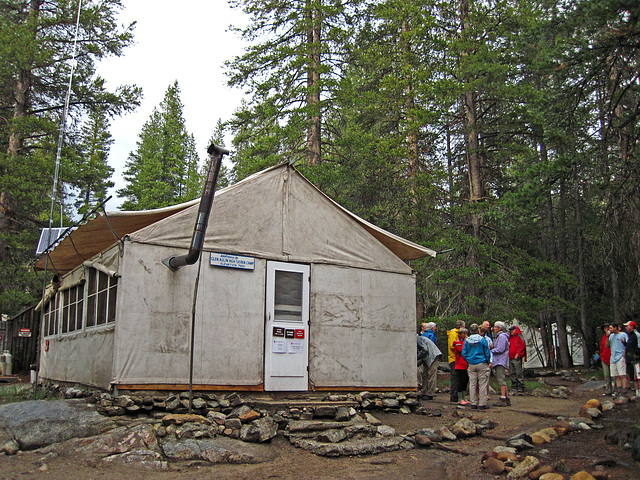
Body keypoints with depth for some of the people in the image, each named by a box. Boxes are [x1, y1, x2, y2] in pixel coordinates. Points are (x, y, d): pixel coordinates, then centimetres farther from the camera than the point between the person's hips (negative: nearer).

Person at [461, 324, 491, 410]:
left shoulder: (467, 341, 1)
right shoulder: (482, 339, -7)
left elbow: (464, 353, 2)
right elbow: (487, 352, -4)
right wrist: (488, 362, 8)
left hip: (471, 365, 3)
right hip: (482, 364, -3)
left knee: (472, 384, 8)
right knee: (482, 384, 2)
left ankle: (473, 403, 10)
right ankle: (482, 404, 2)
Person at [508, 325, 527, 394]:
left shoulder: (519, 337, -4)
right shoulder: (511, 338, 20)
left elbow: (522, 346, -13)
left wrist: (518, 354, -16)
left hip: (517, 358, -8)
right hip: (511, 358, 9)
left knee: (519, 373, -8)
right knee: (512, 373, 9)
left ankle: (521, 388, -4)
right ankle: (514, 387, 16)